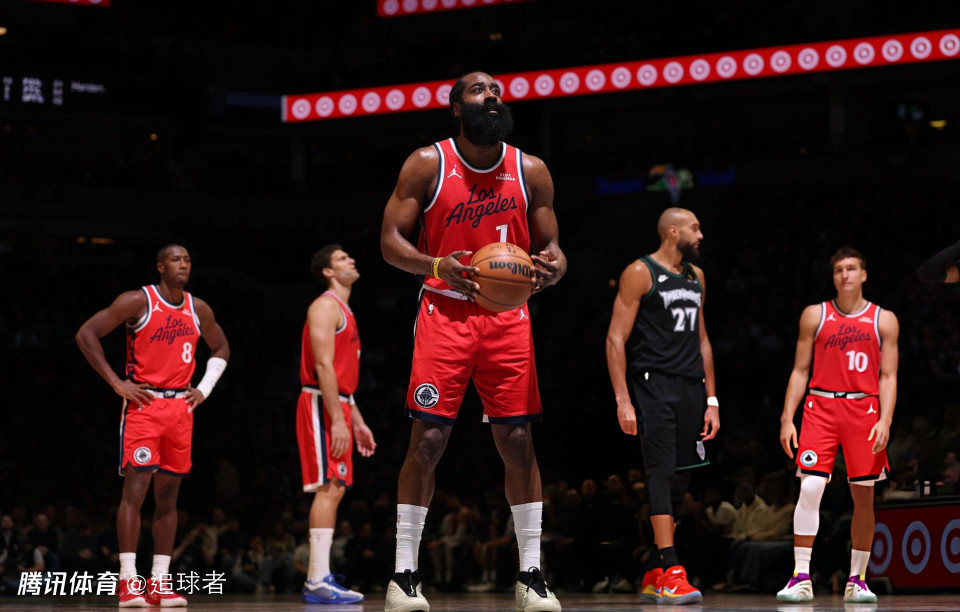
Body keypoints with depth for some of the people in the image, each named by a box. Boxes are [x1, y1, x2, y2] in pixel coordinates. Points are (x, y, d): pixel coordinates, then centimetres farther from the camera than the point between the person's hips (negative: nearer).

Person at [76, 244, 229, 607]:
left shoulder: (198, 310, 9)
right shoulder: (138, 301, -7)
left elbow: (221, 349, 25)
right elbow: (86, 334, -10)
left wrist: (204, 389, 10)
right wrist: (117, 383, -13)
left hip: (180, 408, 6)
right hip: (143, 404, -6)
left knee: (168, 496, 6)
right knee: (135, 489, -13)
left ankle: (159, 584, 8)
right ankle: (128, 582, -14)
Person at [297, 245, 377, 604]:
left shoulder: (344, 311, 22)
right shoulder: (326, 307, -8)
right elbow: (324, 366, -18)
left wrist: (357, 422, 21)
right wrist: (338, 420, -23)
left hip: (337, 407, 10)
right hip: (321, 406, -10)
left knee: (334, 489, 7)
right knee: (329, 487, -15)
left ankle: (316, 582, 8)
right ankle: (319, 579, -19)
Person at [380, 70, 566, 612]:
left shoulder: (531, 171, 5)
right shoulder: (428, 164, -3)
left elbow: (551, 247, 10)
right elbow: (391, 240, -4)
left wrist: (552, 268, -15)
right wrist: (435, 266, -23)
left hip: (508, 317, 2)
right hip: (445, 314, -2)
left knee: (518, 440, 0)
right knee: (428, 440, -7)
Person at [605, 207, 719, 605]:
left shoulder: (696, 277, 17)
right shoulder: (640, 273, -4)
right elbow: (616, 339, -8)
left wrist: (711, 399, 16)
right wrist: (623, 401, -16)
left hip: (691, 387, 7)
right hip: (654, 383, -7)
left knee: (679, 481, 7)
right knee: (662, 472, -15)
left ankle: (653, 579, 15)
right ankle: (670, 573, -19)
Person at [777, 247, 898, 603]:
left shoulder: (884, 320, 8)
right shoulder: (815, 316, 8)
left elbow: (888, 377, 5)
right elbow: (800, 371, 9)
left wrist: (885, 420, -9)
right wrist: (787, 418, 0)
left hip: (864, 410, 1)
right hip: (821, 406, -1)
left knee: (864, 496, 3)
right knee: (809, 488, -14)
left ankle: (857, 580, 12)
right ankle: (801, 577, -12)